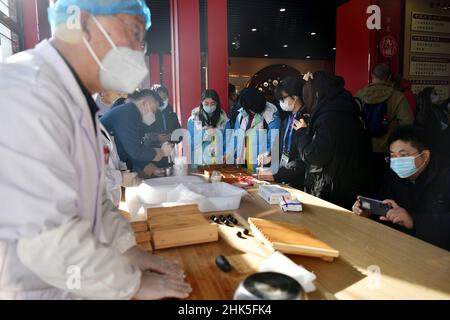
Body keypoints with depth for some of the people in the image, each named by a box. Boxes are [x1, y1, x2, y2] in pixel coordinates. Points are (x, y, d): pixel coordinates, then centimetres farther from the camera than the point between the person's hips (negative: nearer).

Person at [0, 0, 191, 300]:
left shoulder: (75, 100, 7)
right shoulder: (26, 91, -25)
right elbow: (46, 236, -28)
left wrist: (129, 248, 4)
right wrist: (133, 283, -16)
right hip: (27, 289, -8)